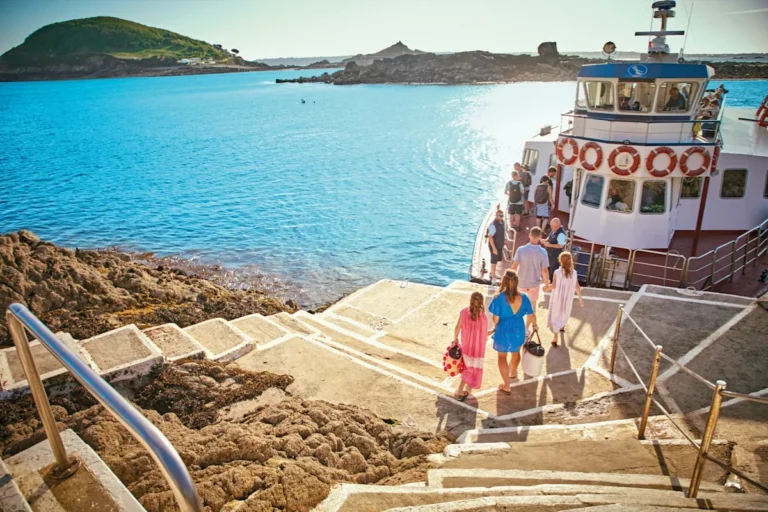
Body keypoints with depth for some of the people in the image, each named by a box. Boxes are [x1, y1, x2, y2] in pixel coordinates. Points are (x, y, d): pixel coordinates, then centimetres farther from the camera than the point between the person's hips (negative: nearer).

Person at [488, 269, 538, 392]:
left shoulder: (499, 298, -23)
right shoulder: (523, 297, -13)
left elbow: (496, 319, -17)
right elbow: (531, 316, -5)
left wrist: (495, 327, 6)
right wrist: (534, 325, 17)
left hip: (503, 331, -4)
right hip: (518, 330, 4)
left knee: (502, 356, 19)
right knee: (515, 353, 30)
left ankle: (506, 385, 26)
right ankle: (512, 375, 56)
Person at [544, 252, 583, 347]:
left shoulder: (557, 272, -20)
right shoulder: (574, 272, -9)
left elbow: (553, 286, -19)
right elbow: (577, 287, -5)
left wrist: (547, 288, 1)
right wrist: (580, 298, 5)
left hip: (557, 298, -3)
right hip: (567, 299, 3)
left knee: (555, 315, 8)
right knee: (564, 312, 29)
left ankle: (555, 338, 2)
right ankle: (562, 327, 54)